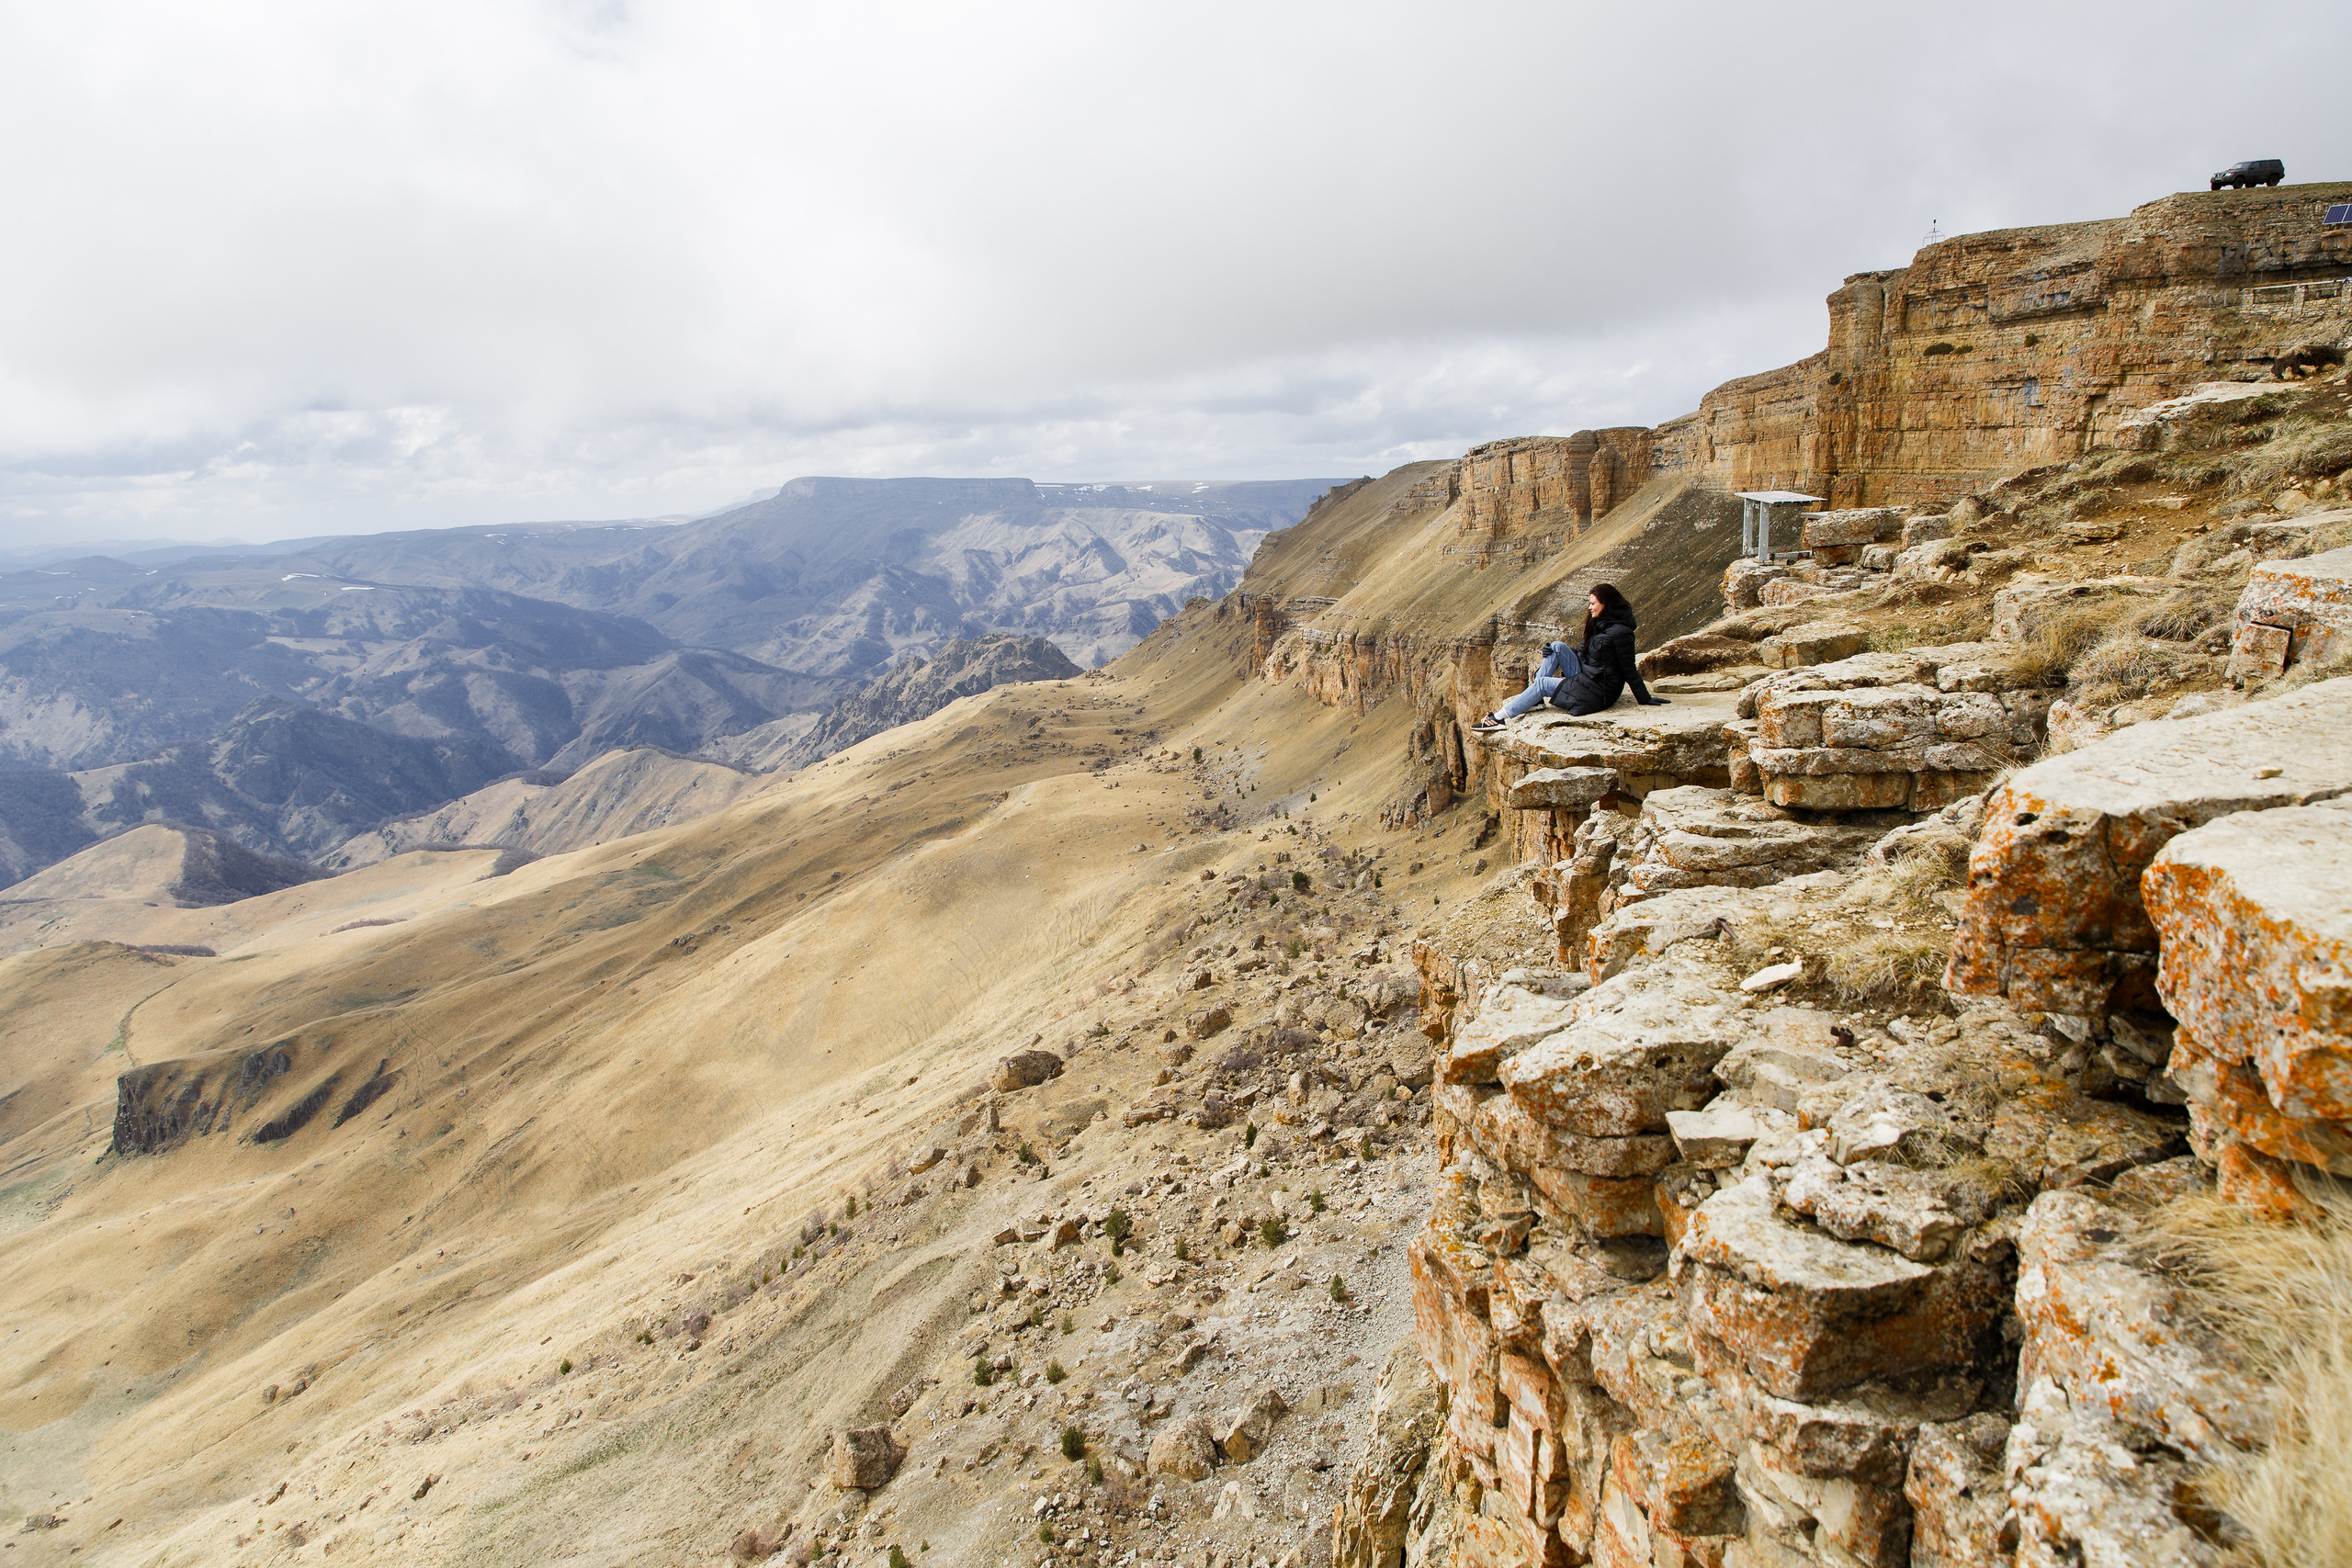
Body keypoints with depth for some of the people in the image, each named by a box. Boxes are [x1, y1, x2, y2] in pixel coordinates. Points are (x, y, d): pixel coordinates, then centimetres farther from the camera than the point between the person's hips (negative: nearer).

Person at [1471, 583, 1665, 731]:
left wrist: (1645, 699, -12)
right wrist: (1554, 653, 4)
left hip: (1598, 691, -9)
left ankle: (1500, 718, -8)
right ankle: (1535, 700, -6)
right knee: (1558, 647, -3)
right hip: (1586, 678, 9)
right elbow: (1586, 653, 18)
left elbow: (1629, 670, -16)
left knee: (1543, 683, -11)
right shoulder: (1599, 624, 11)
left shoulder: (1620, 632, -18)